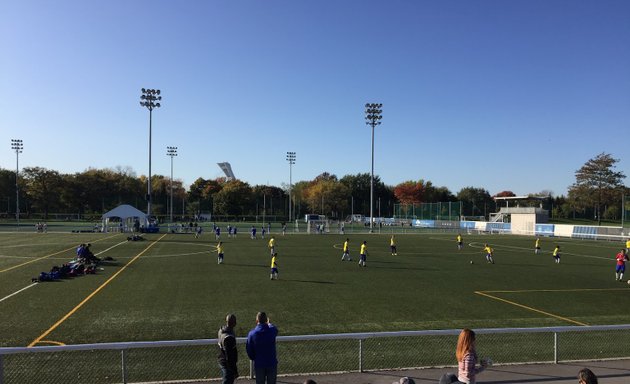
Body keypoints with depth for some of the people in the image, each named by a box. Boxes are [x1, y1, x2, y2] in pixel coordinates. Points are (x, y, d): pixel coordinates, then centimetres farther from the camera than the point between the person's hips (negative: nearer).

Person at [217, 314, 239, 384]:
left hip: (221, 361, 9)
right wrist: (235, 371, -19)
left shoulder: (221, 330, 1)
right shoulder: (229, 337, -29)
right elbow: (230, 356, -26)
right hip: (227, 364, -9)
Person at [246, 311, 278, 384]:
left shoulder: (252, 333, -12)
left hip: (259, 364, 0)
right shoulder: (272, 331, -9)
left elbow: (249, 349, -4)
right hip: (272, 363, 1)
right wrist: (269, 324, 37)